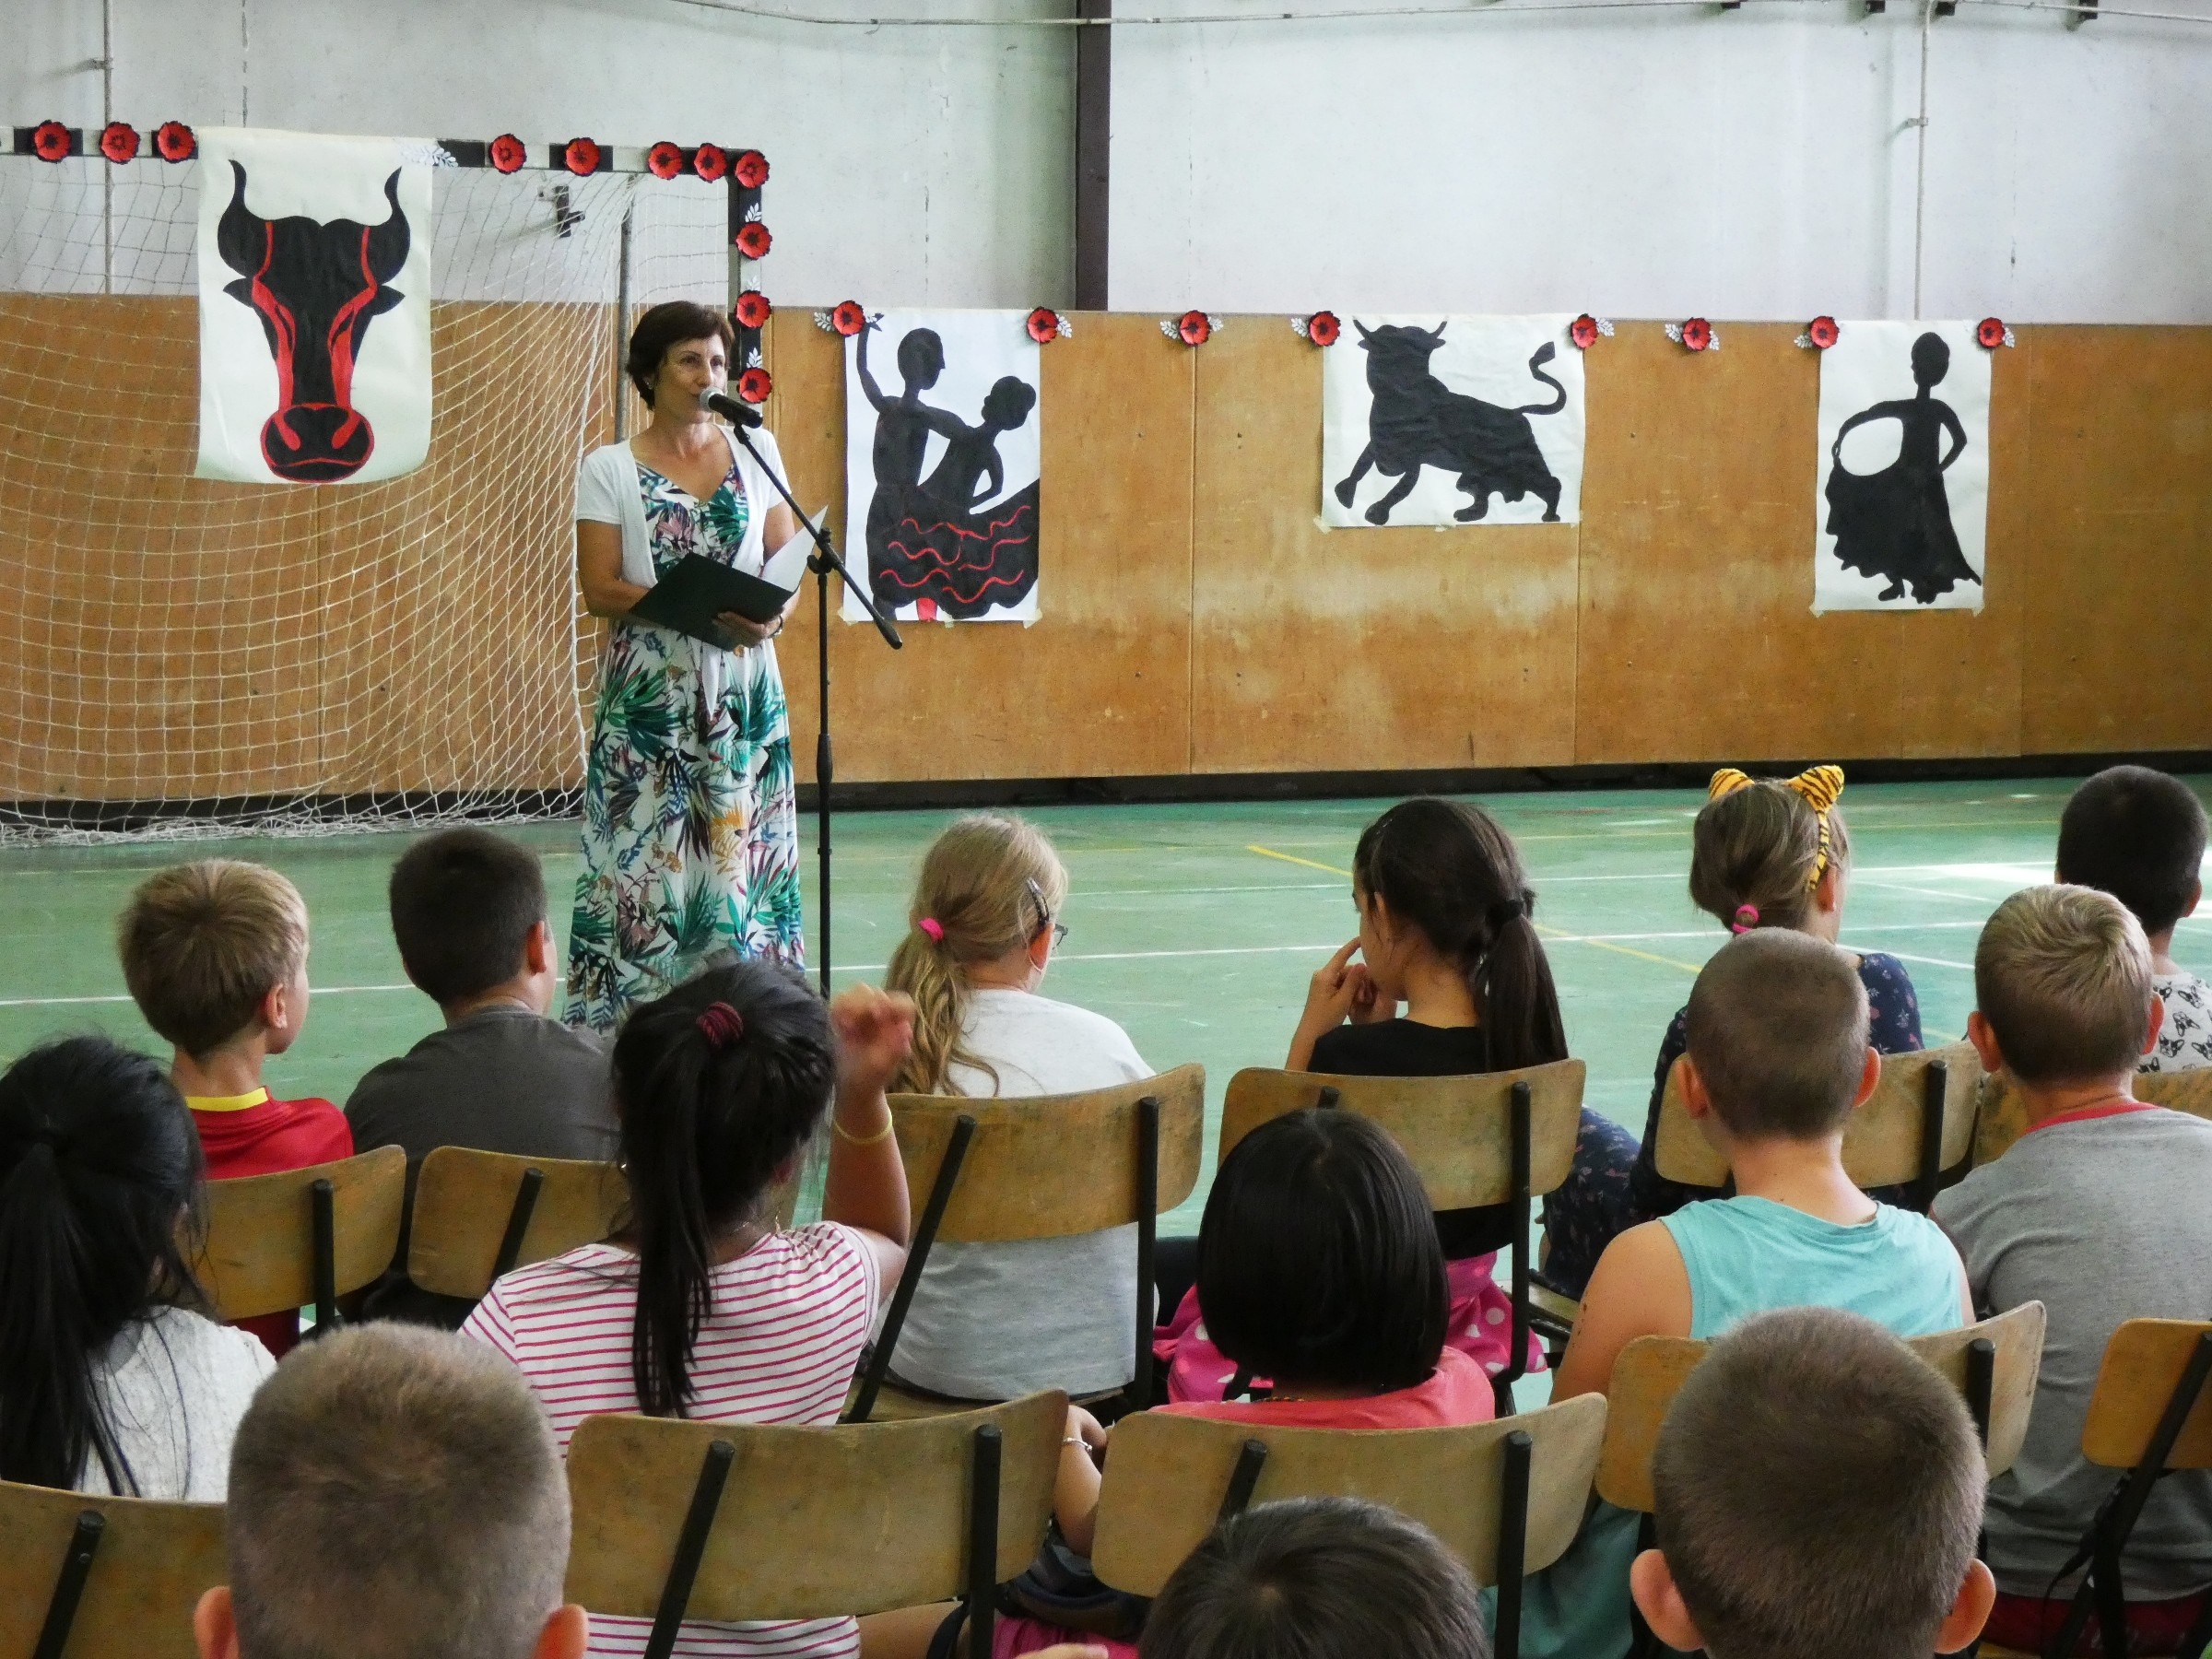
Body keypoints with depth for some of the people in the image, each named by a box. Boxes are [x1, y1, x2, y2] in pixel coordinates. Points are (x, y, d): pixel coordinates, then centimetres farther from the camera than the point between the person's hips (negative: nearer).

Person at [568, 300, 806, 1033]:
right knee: (645, 854, -7)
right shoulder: (608, 469, 1)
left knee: (740, 848, 1)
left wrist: (773, 612, -12)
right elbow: (600, 588, -7)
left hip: (743, 689, 3)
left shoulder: (757, 452, 11)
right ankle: (629, 1021, -3)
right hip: (650, 693, -3)